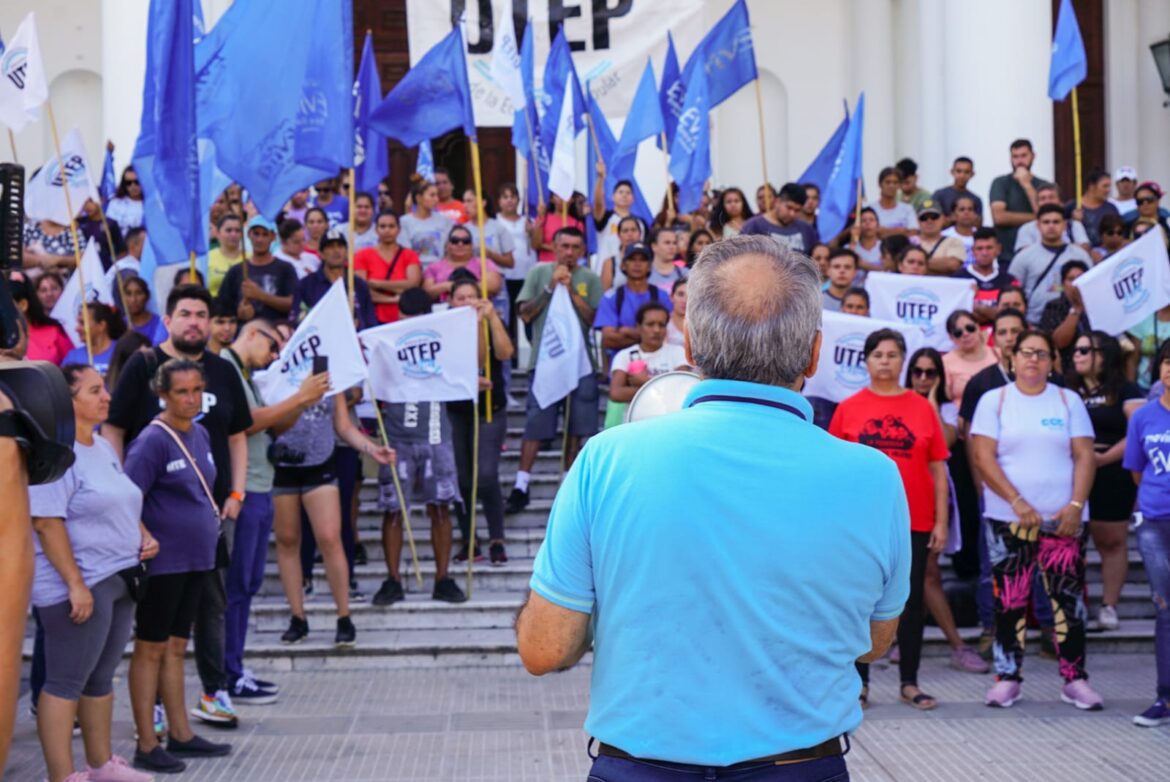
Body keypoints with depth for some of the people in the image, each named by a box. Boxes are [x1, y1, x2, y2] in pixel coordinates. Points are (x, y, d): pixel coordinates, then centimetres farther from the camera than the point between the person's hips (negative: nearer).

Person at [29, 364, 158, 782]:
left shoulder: (103, 447, 14)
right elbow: (47, 522, -21)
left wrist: (143, 537, 8)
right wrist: (75, 584, -23)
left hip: (118, 578, 9)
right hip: (79, 585, -9)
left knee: (101, 677, 16)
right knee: (66, 681, -3)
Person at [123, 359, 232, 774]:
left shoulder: (200, 435, 7)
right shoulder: (152, 441, -16)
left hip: (196, 559, 7)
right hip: (162, 562, -7)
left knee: (176, 646, 15)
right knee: (151, 648, 2)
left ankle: (180, 735, 23)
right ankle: (147, 746, 8)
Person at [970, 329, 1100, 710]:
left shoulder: (1069, 401, 9)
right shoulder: (994, 401, 5)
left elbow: (1085, 456, 3)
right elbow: (983, 457, -4)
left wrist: (1076, 506, -10)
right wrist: (1017, 502, -14)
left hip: (1063, 518, 1)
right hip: (1007, 518, -1)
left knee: (1070, 598, -1)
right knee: (1009, 600, 1)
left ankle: (1075, 679, 6)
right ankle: (1007, 677, 9)